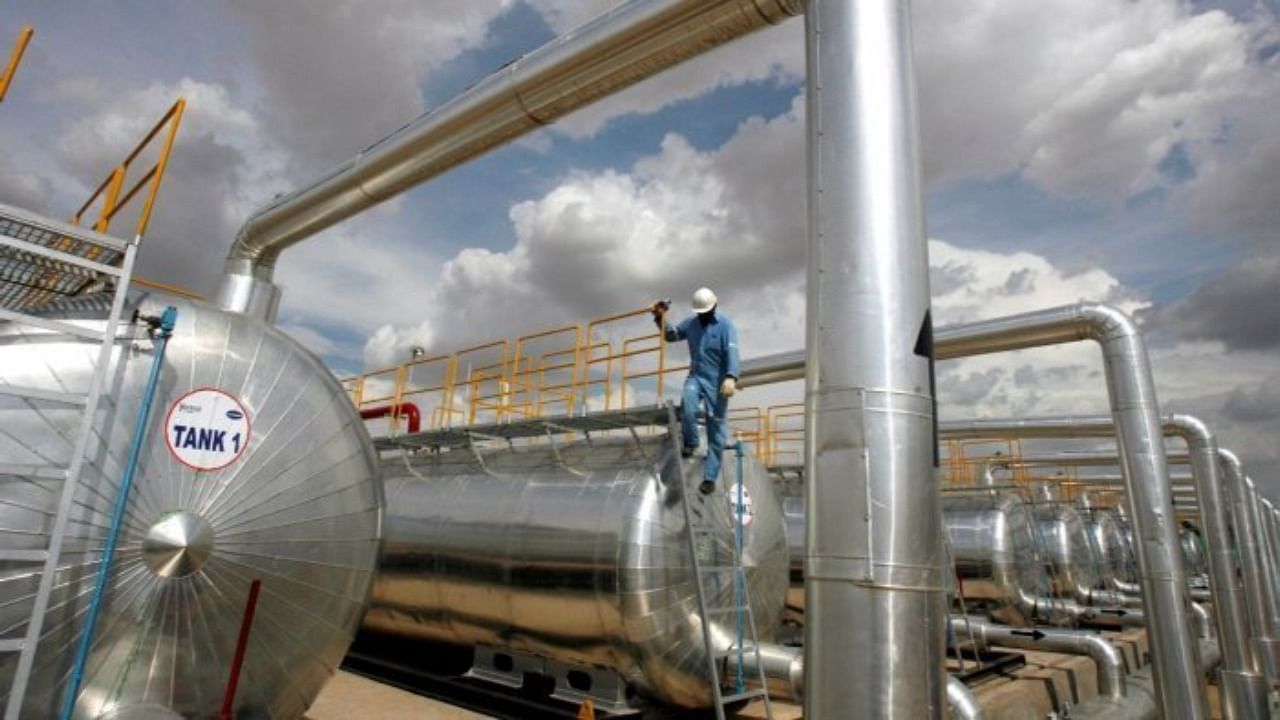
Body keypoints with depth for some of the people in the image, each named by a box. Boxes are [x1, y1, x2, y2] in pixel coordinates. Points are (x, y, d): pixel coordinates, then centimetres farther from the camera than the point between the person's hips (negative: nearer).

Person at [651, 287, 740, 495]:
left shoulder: (725, 324, -8)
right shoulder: (691, 322, 7)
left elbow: (732, 352, -20)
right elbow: (671, 335, 22)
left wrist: (731, 377, -36)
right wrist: (660, 319, 4)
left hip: (717, 381, -3)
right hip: (696, 376, 3)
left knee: (716, 430, 1)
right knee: (688, 405, -31)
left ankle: (710, 477, 9)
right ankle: (690, 443, -4)